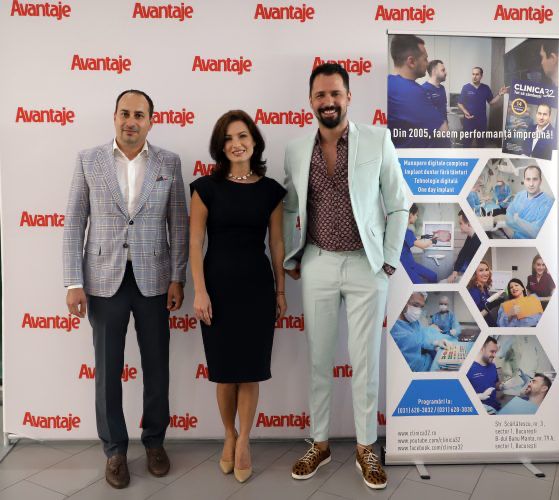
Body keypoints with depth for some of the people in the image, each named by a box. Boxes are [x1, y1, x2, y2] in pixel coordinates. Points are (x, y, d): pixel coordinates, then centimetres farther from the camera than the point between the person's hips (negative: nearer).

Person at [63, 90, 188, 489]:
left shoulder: (169, 163, 2)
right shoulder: (89, 160, 2)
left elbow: (179, 224, 2)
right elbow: (74, 224, 1)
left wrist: (178, 279, -3)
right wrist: (74, 283, -5)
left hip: (153, 280, 1)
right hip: (104, 280, 0)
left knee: (157, 367, 11)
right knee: (108, 371, 9)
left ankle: (155, 442, 31)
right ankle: (115, 449, 27)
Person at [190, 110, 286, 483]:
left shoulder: (270, 189, 2)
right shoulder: (206, 187, -2)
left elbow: (277, 244, 5)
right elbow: (196, 243, -4)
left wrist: (280, 290, 6)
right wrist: (200, 291, -9)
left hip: (257, 286, 1)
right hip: (218, 285, 0)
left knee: (250, 369, 6)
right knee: (224, 369, 10)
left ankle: (243, 441, 25)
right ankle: (229, 435, 33)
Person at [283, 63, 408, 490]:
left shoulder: (378, 141, -4)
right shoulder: (296, 150, 4)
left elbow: (398, 205, 1)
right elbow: (289, 209, 13)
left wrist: (390, 260, -2)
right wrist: (290, 259, 9)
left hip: (366, 265, -2)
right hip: (318, 264, 3)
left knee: (365, 361, 7)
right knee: (319, 359, 11)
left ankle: (366, 449, 25)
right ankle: (320, 444, 28)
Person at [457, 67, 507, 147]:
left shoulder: (486, 88, 4)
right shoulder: (466, 88, -5)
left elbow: (491, 102, 9)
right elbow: (460, 103, -3)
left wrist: (500, 94, -6)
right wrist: (465, 112, -20)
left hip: (482, 121, 3)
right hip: (469, 121, -3)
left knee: (481, 143, 14)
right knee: (467, 143, 1)